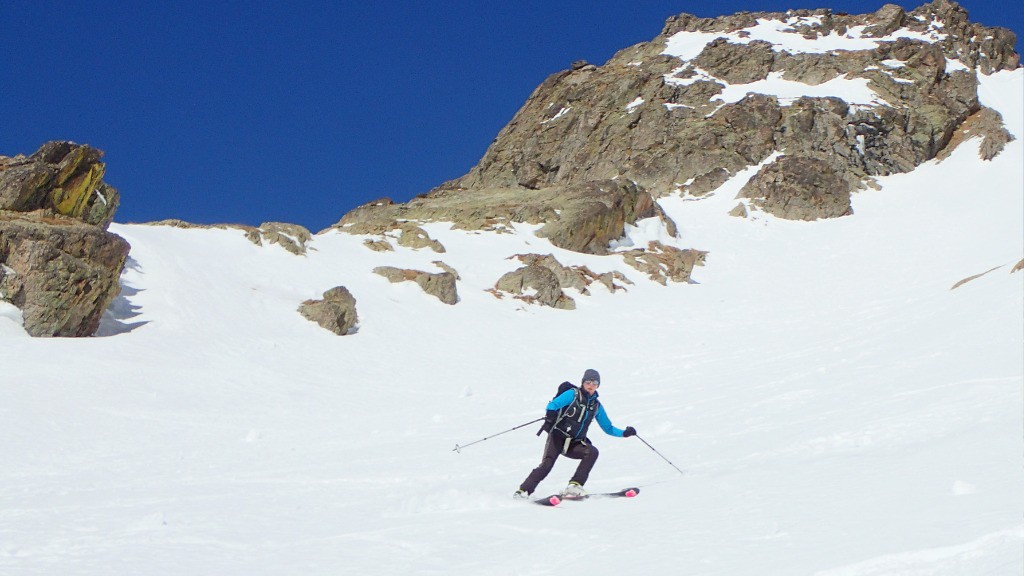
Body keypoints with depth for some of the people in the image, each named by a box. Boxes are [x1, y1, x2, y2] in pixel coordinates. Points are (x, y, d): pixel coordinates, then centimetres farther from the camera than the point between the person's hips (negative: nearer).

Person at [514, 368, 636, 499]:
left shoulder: (596, 405, 13)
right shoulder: (573, 394, -2)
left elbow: (608, 428, 21)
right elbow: (553, 405, -16)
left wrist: (624, 433, 5)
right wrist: (551, 415, -38)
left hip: (574, 444, 4)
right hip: (558, 437, -4)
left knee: (592, 452, -23)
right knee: (546, 465, -22)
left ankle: (574, 486, -23)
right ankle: (523, 491, -14)